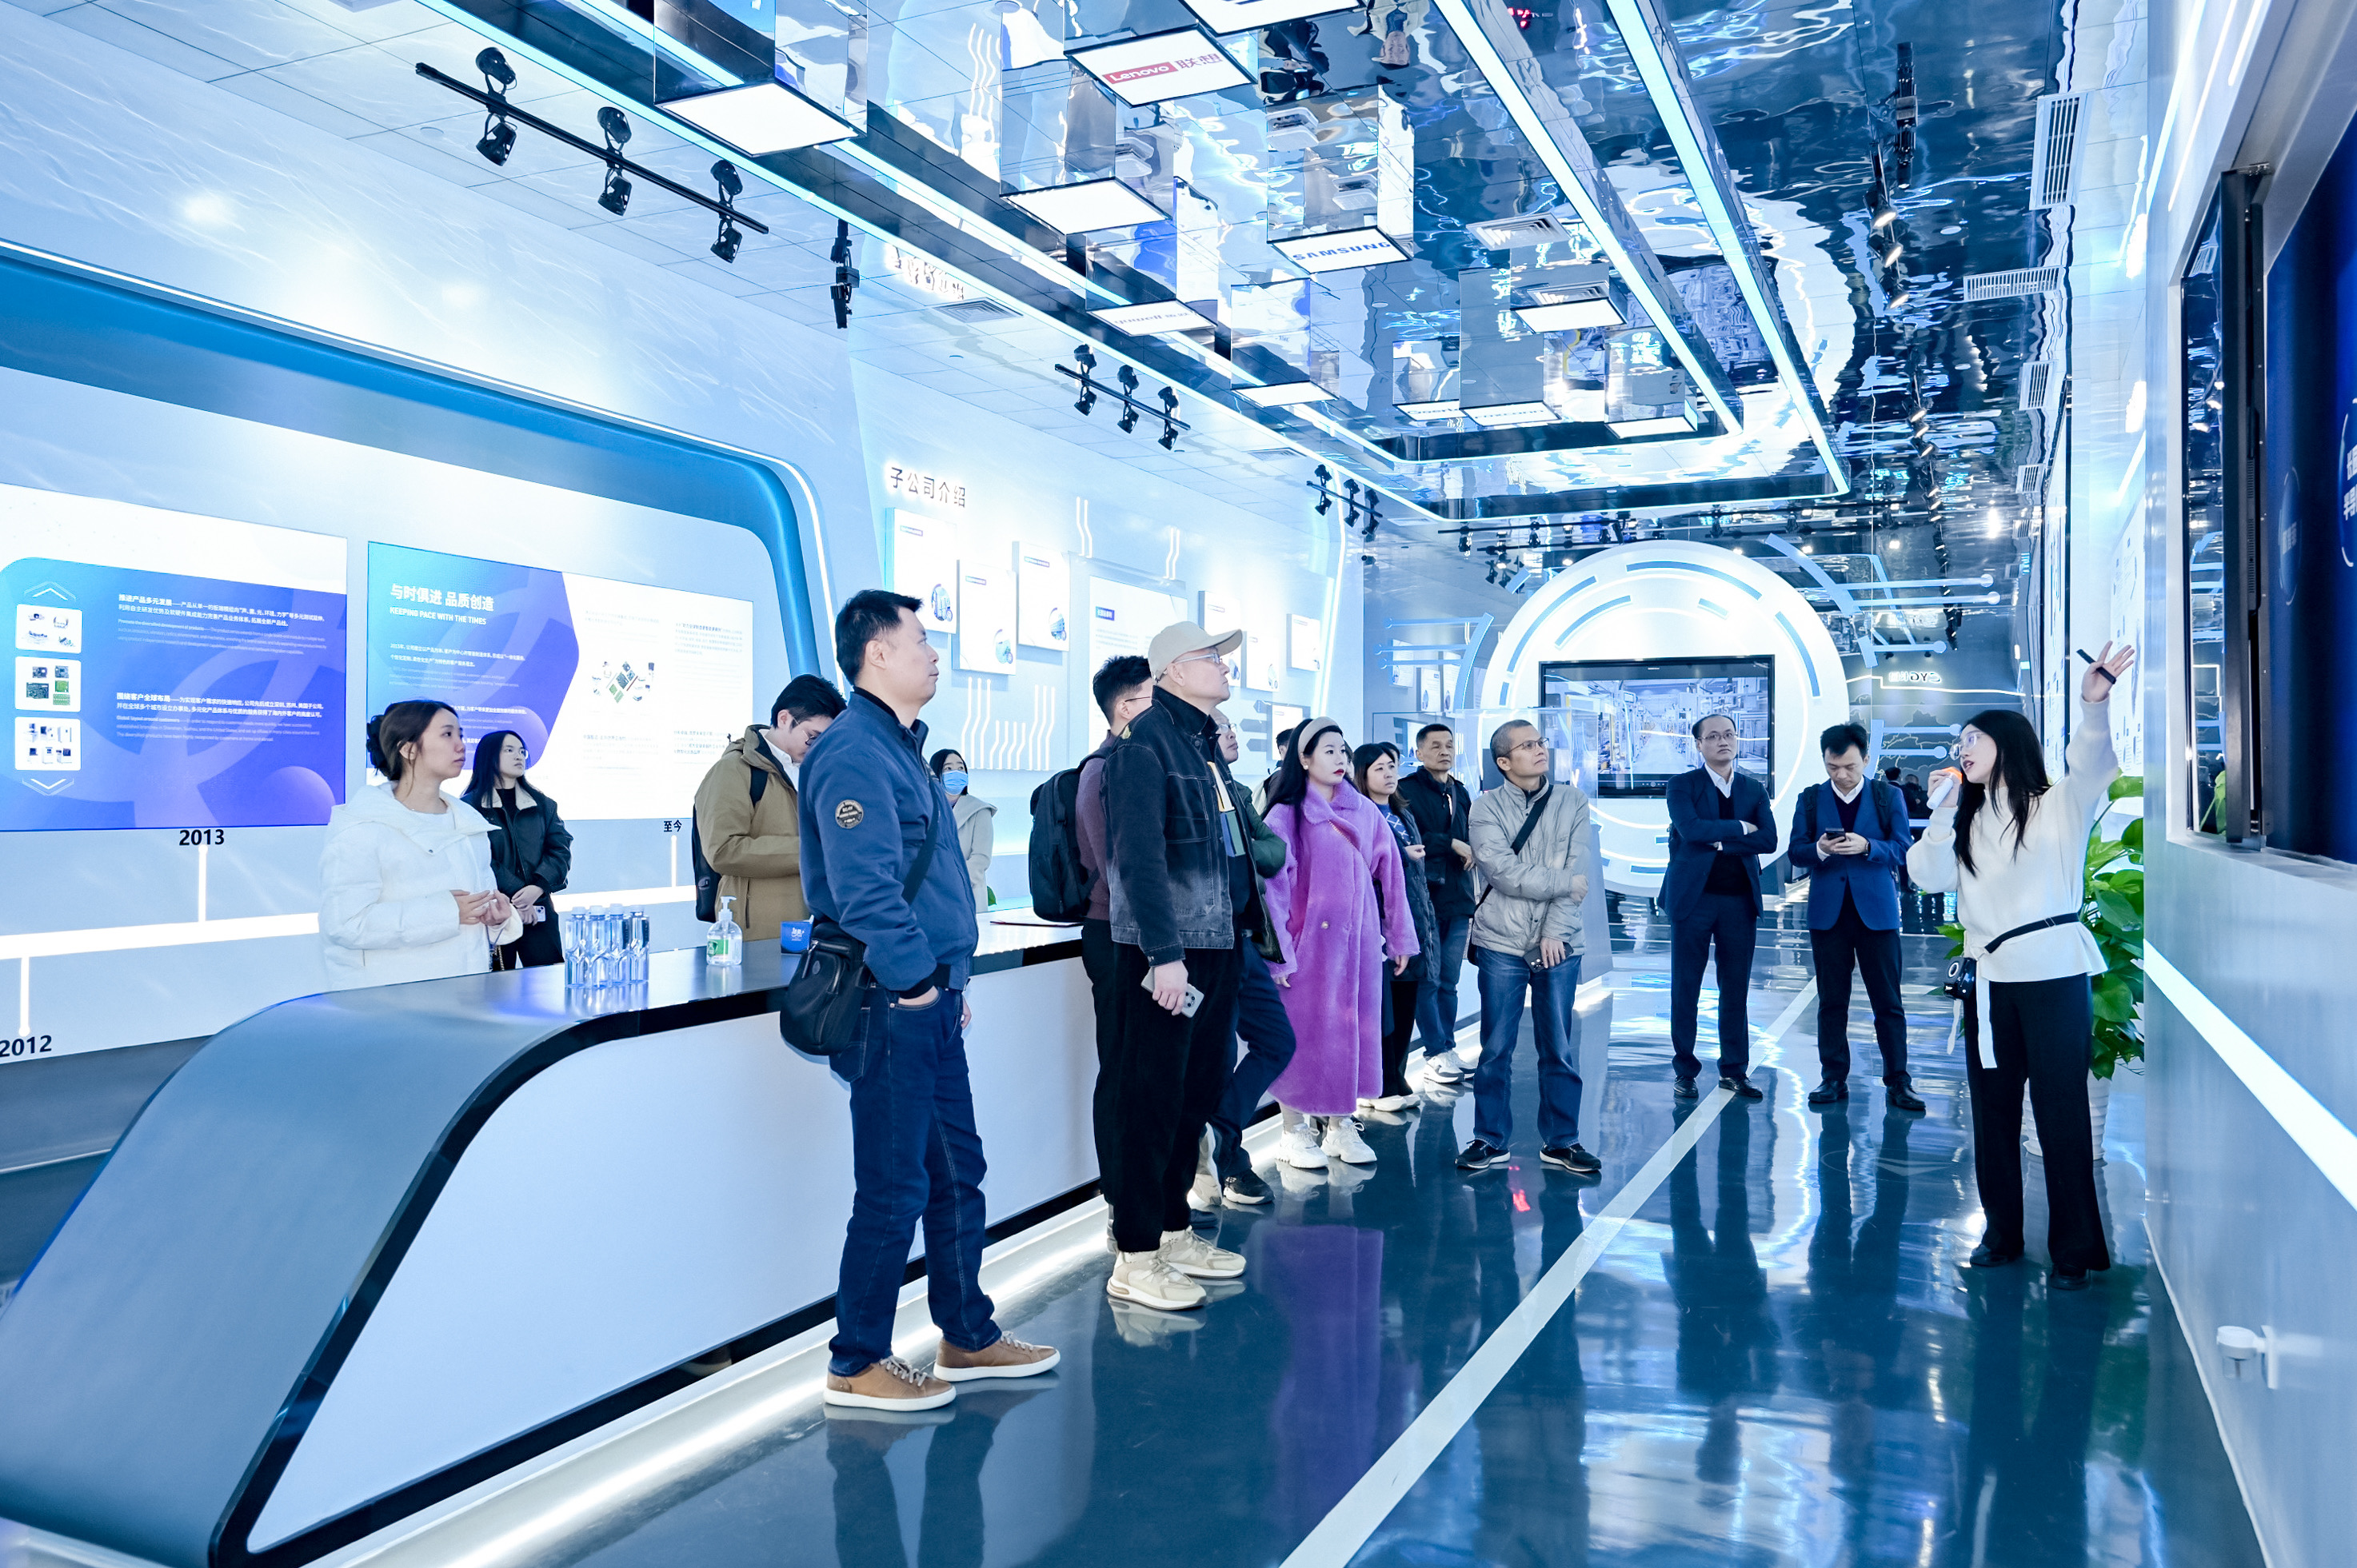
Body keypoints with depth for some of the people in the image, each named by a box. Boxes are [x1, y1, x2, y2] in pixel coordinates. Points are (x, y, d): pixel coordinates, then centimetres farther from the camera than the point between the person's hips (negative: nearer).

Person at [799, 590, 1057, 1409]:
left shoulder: (899, 747, 17)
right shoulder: (853, 751, -15)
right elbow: (865, 889, -24)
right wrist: (917, 980, -17)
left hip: (930, 1002, 10)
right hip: (893, 1004, -10)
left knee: (958, 1173, 17)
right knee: (894, 1188, 0)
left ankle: (968, 1336, 30)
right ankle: (857, 1364, 15)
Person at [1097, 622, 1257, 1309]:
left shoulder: (1203, 742, 18)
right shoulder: (1144, 741, -11)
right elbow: (1139, 853, -19)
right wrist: (1164, 953, -23)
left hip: (1214, 944, 9)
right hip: (1164, 949, -9)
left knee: (1198, 1091, 14)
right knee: (1151, 1098, -3)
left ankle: (1173, 1230, 27)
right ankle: (1136, 1259, 5)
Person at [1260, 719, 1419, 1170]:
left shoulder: (1365, 811, 6)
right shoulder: (1286, 816, -7)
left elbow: (1389, 874, 10)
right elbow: (1273, 885, -9)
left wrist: (1400, 937, 10)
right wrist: (1278, 953, -14)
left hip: (1358, 941, 4)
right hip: (1308, 942, -4)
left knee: (1353, 1030, 8)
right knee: (1304, 1032, 1)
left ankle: (1340, 1125, 21)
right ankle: (1295, 1132, 14)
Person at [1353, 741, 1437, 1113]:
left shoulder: (1404, 816, 19)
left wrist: (1428, 922, 19)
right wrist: (1401, 856, -12)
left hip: (1411, 923, 8)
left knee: (1406, 1006, 8)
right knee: (1378, 1005, -4)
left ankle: (1394, 1080, 18)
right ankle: (1379, 1087, 5)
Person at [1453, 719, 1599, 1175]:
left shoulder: (1572, 801, 6)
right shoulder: (1486, 808, -1)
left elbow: (1577, 870, -2)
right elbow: (1505, 874, -12)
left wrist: (1556, 932, -10)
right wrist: (1563, 883, -7)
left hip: (1559, 944, 2)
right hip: (1502, 943, -2)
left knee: (1561, 1049, 7)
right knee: (1496, 1048, 5)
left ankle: (1560, 1141, 19)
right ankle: (1490, 1139, 17)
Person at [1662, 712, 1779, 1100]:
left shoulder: (1754, 789, 11)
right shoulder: (1682, 785, 2)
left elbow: (1768, 840, -2)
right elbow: (1690, 828, -16)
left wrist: (1717, 839, -11)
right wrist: (1739, 828, -7)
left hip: (1740, 898, 3)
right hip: (1694, 897, -3)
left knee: (1736, 989, 6)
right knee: (1685, 988, 3)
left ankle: (1734, 1069, 16)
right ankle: (1685, 1070, 12)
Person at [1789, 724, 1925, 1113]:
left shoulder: (1889, 796, 5)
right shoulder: (1810, 799, 9)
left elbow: (1902, 849, -2)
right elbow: (1795, 851, 3)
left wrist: (1867, 846, -20)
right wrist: (1819, 850, -18)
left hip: (1876, 910, -1)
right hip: (1828, 910, 2)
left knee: (1888, 1001, 0)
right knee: (1832, 1001, 6)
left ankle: (1897, 1082, 7)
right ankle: (1834, 1078, 14)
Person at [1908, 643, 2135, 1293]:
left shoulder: (2058, 806, 0)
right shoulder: (1967, 821, 15)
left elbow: (2093, 768, -21)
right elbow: (1933, 876, 2)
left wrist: (2095, 707, -39)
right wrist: (1942, 808, -5)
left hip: (2054, 976, -5)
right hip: (1989, 981, 5)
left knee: (2061, 1113, -2)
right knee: (1992, 1112, 11)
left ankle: (2074, 1249, 8)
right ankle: (2001, 1234, 23)